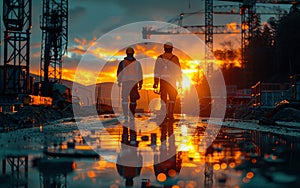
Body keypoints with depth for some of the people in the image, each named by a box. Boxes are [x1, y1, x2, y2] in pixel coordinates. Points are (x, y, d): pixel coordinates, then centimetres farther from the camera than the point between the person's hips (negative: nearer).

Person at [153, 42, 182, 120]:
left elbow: (156, 72, 5)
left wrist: (156, 82, 9)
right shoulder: (174, 58, -4)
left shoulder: (159, 58, 3)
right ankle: (170, 113, 1)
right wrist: (180, 82, 6)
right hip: (172, 81, -2)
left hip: (162, 80, 2)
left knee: (163, 97, 9)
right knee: (172, 98, 11)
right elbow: (178, 71, -1)